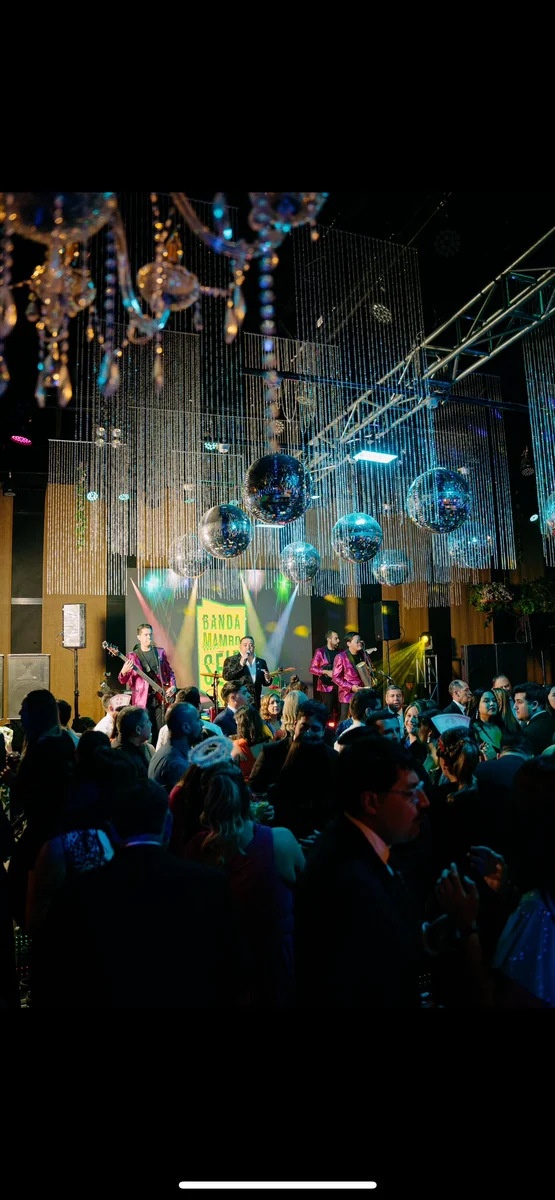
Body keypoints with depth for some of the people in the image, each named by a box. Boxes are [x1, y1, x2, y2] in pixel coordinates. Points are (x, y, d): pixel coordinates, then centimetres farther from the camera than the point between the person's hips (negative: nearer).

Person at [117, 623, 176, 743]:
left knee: (160, 731, 4)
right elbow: (123, 681, -2)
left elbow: (169, 672, 18)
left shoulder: (160, 652, 10)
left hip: (160, 697, 2)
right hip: (142, 699, -2)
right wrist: (124, 672, -23)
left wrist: (172, 686, 2)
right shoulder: (132, 656, 2)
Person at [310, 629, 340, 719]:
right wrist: (327, 672, -15)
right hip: (326, 686, -4)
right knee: (328, 712, -4)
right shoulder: (321, 651, -3)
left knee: (339, 711, 5)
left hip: (339, 686, 4)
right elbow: (312, 669, -5)